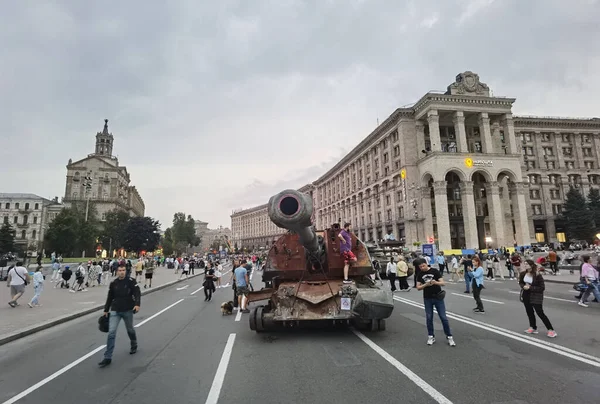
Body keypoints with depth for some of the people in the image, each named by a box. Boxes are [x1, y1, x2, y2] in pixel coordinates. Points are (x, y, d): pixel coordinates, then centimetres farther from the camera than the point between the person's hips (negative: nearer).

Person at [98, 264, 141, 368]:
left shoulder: (131, 281, -8)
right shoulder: (113, 284, 1)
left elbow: (137, 293, -14)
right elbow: (110, 297, 12)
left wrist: (137, 304, -29)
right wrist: (106, 310, 15)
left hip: (128, 311, -2)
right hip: (115, 311, 2)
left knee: (130, 330, 17)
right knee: (111, 332, -8)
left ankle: (134, 346, 43)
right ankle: (107, 357, -1)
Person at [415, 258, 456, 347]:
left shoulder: (435, 271, -8)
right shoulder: (420, 274, 1)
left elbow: (443, 283, -11)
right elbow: (418, 287, -1)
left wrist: (436, 282, -33)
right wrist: (426, 284, -20)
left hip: (438, 297, -2)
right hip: (427, 299, 3)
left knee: (443, 317, 1)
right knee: (429, 318, 7)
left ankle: (449, 336, 13)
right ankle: (431, 336, 20)